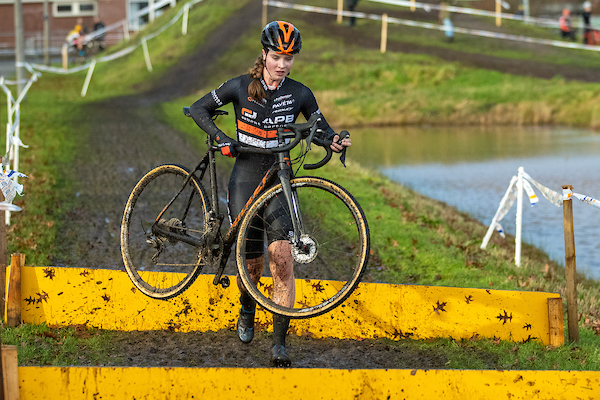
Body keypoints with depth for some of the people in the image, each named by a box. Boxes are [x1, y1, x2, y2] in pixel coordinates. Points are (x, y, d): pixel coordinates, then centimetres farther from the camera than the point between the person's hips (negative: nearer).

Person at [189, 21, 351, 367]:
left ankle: (279, 342, -16)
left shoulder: (299, 94, -1)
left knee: (282, 255, -18)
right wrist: (219, 137, -11)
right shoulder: (241, 87, -5)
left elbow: (322, 129, 8)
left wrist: (336, 141, -14)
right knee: (252, 263, 2)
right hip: (245, 181, 0)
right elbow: (200, 109, 5)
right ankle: (247, 312, 38)